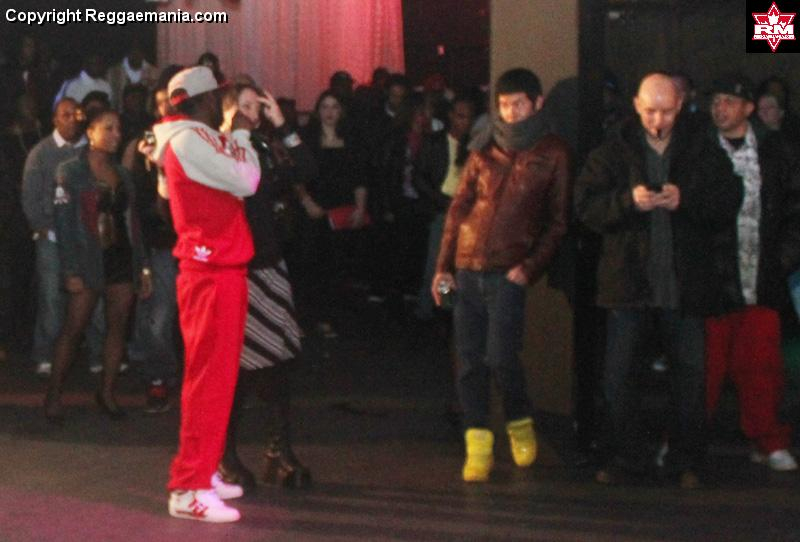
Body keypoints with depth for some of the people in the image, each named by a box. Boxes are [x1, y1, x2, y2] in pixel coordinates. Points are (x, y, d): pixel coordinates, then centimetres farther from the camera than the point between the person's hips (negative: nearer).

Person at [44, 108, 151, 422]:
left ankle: (107, 393, 12)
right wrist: (71, 271, -14)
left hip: (121, 258, 5)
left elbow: (132, 221, 14)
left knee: (117, 327, 3)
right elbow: (64, 222, -8)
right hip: (89, 261, -5)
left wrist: (142, 266, 9)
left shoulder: (121, 174, 14)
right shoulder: (71, 171, -3)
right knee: (73, 328, -5)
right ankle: (53, 394, 4)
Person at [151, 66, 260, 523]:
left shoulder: (196, 139, 18)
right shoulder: (191, 138, -14)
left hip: (220, 269, 10)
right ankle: (190, 488, -8)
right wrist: (241, 135, -3)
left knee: (218, 376, 16)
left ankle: (205, 472, 24)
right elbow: (245, 181, -17)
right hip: (213, 273, -10)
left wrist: (234, 139, 18)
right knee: (209, 378, -10)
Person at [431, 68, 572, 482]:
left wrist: (530, 267, -9)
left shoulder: (552, 154, 3)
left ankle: (520, 424, 16)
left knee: (500, 357, -11)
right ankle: (478, 448, 8)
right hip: (467, 268, 4)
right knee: (470, 361, 2)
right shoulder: (485, 149, 13)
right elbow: (459, 207, 14)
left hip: (507, 272, -4)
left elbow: (557, 222, 2)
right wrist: (444, 264, 8)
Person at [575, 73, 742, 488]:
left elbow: (729, 203, -1)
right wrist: (628, 201, -20)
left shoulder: (702, 151, 5)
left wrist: (687, 201, -18)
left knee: (689, 375, 6)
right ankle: (621, 455, 14)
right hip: (628, 282, -1)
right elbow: (586, 205, -3)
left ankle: (686, 460, 18)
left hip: (684, 286, 1)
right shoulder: (613, 150, 3)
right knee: (615, 376, 1)